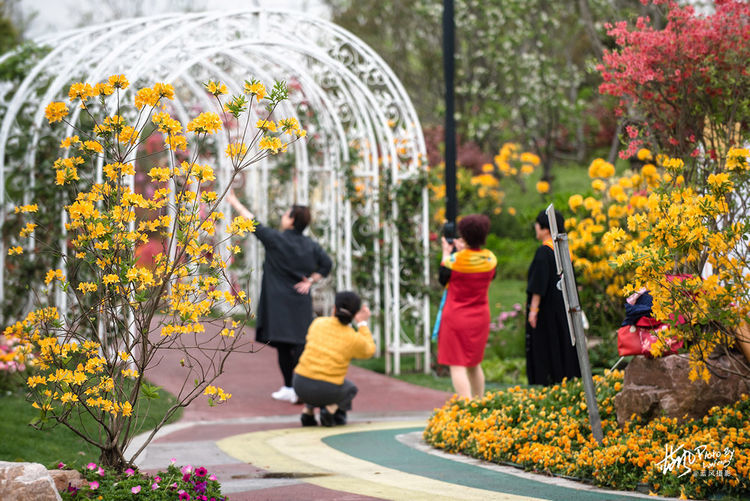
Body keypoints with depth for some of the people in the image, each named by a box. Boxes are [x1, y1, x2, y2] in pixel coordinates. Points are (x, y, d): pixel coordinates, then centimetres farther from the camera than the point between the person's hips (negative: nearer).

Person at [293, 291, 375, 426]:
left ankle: (308, 411, 16)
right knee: (350, 389, 32)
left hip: (301, 385, 3)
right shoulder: (355, 339, -5)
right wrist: (363, 324, 19)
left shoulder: (318, 323, 3)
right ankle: (331, 409, 2)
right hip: (328, 392, -3)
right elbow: (369, 351, 17)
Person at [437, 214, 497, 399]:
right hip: (480, 318, 6)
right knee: (475, 365, 21)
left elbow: (443, 278, 0)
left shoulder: (456, 259, -17)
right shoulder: (491, 259, -3)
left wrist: (446, 254, 14)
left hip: (456, 318, -6)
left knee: (457, 366, -7)